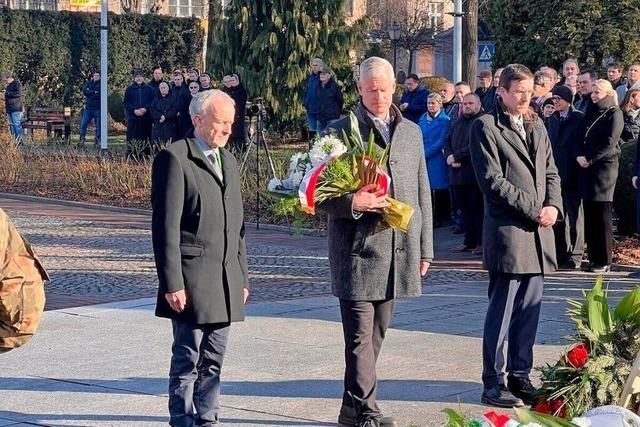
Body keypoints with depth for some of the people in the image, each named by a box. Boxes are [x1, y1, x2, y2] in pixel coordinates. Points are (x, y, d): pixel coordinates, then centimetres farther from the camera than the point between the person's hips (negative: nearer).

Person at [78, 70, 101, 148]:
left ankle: (97, 142, 7)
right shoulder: (88, 83, 12)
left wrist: (89, 93, -7)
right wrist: (94, 92, -12)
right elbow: (84, 92, -3)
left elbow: (99, 95, -15)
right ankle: (81, 140, -3)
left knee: (98, 126, 0)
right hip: (88, 108, 3)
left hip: (98, 109, -3)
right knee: (83, 124, -5)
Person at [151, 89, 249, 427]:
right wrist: (172, 282, -16)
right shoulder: (174, 159, -7)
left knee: (214, 360, 10)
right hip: (191, 280, -7)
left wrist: (242, 277, 18)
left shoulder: (229, 162, 18)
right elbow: (165, 226, -12)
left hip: (226, 280, 7)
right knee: (188, 358, -2)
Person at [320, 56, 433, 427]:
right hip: (358, 249, -5)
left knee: (377, 333, 12)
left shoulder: (411, 132, 14)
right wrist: (352, 203, -22)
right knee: (361, 334, -6)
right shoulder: (341, 131, -1)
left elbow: (422, 193, 18)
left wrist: (425, 248, 15)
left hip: (398, 250, 5)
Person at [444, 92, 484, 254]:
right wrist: (449, 156, -7)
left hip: (475, 173, -7)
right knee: (465, 209, 11)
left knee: (477, 209, -4)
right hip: (458, 173, 7)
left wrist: (456, 156, -15)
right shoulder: (458, 122, 19)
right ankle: (469, 241, 17)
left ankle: (481, 241, 2)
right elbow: (447, 141, 13)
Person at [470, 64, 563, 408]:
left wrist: (553, 205, -2)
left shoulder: (537, 126, 17)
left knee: (529, 311, 9)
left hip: (538, 233, 6)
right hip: (507, 231, -6)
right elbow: (492, 180, -12)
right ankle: (493, 384, 3)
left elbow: (551, 172, 18)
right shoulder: (486, 127, -5)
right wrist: (533, 210, -13)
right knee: (501, 312, -3)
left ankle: (520, 376, 18)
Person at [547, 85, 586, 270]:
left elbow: (582, 144, -9)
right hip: (555, 172, 6)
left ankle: (575, 255, 5)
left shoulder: (579, 118, -6)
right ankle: (561, 253, 17)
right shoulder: (552, 119, 13)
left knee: (574, 214, 0)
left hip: (572, 175, -6)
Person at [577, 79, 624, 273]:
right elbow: (582, 137, 15)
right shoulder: (590, 112, 17)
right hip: (587, 166, 6)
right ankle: (593, 257, 9)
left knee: (602, 214, -6)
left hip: (605, 165, -6)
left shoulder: (614, 113, -3)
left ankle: (604, 260, -3)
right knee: (589, 213, 4)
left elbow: (609, 142, -11)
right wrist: (580, 155, -3)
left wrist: (589, 158, -12)